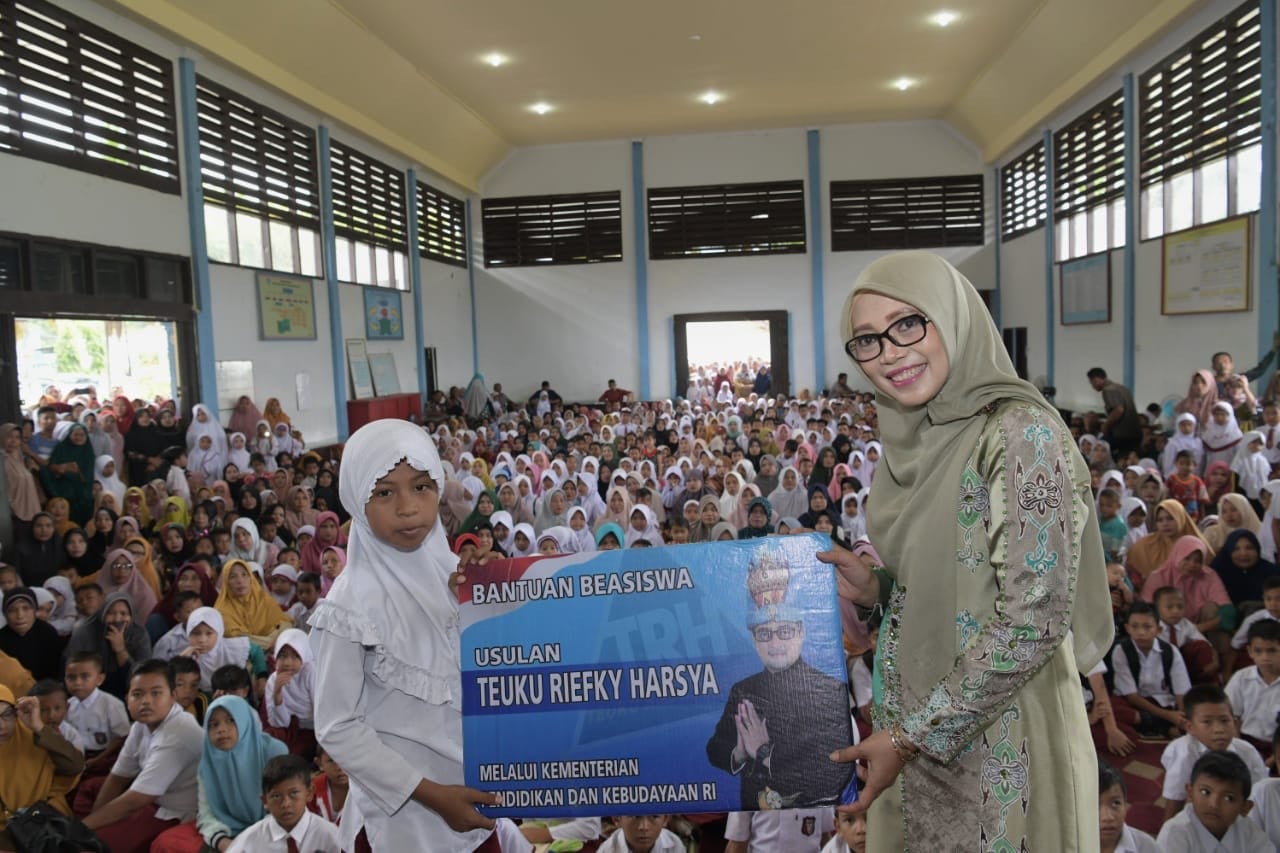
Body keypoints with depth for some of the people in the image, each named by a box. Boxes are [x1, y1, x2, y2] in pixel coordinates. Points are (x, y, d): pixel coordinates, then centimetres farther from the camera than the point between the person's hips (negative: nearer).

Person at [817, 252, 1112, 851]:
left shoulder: (1021, 435, -20)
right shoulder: (916, 441, 3)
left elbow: (1034, 620, -22)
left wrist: (913, 736, -18)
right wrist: (876, 588, -5)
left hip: (999, 741, -7)